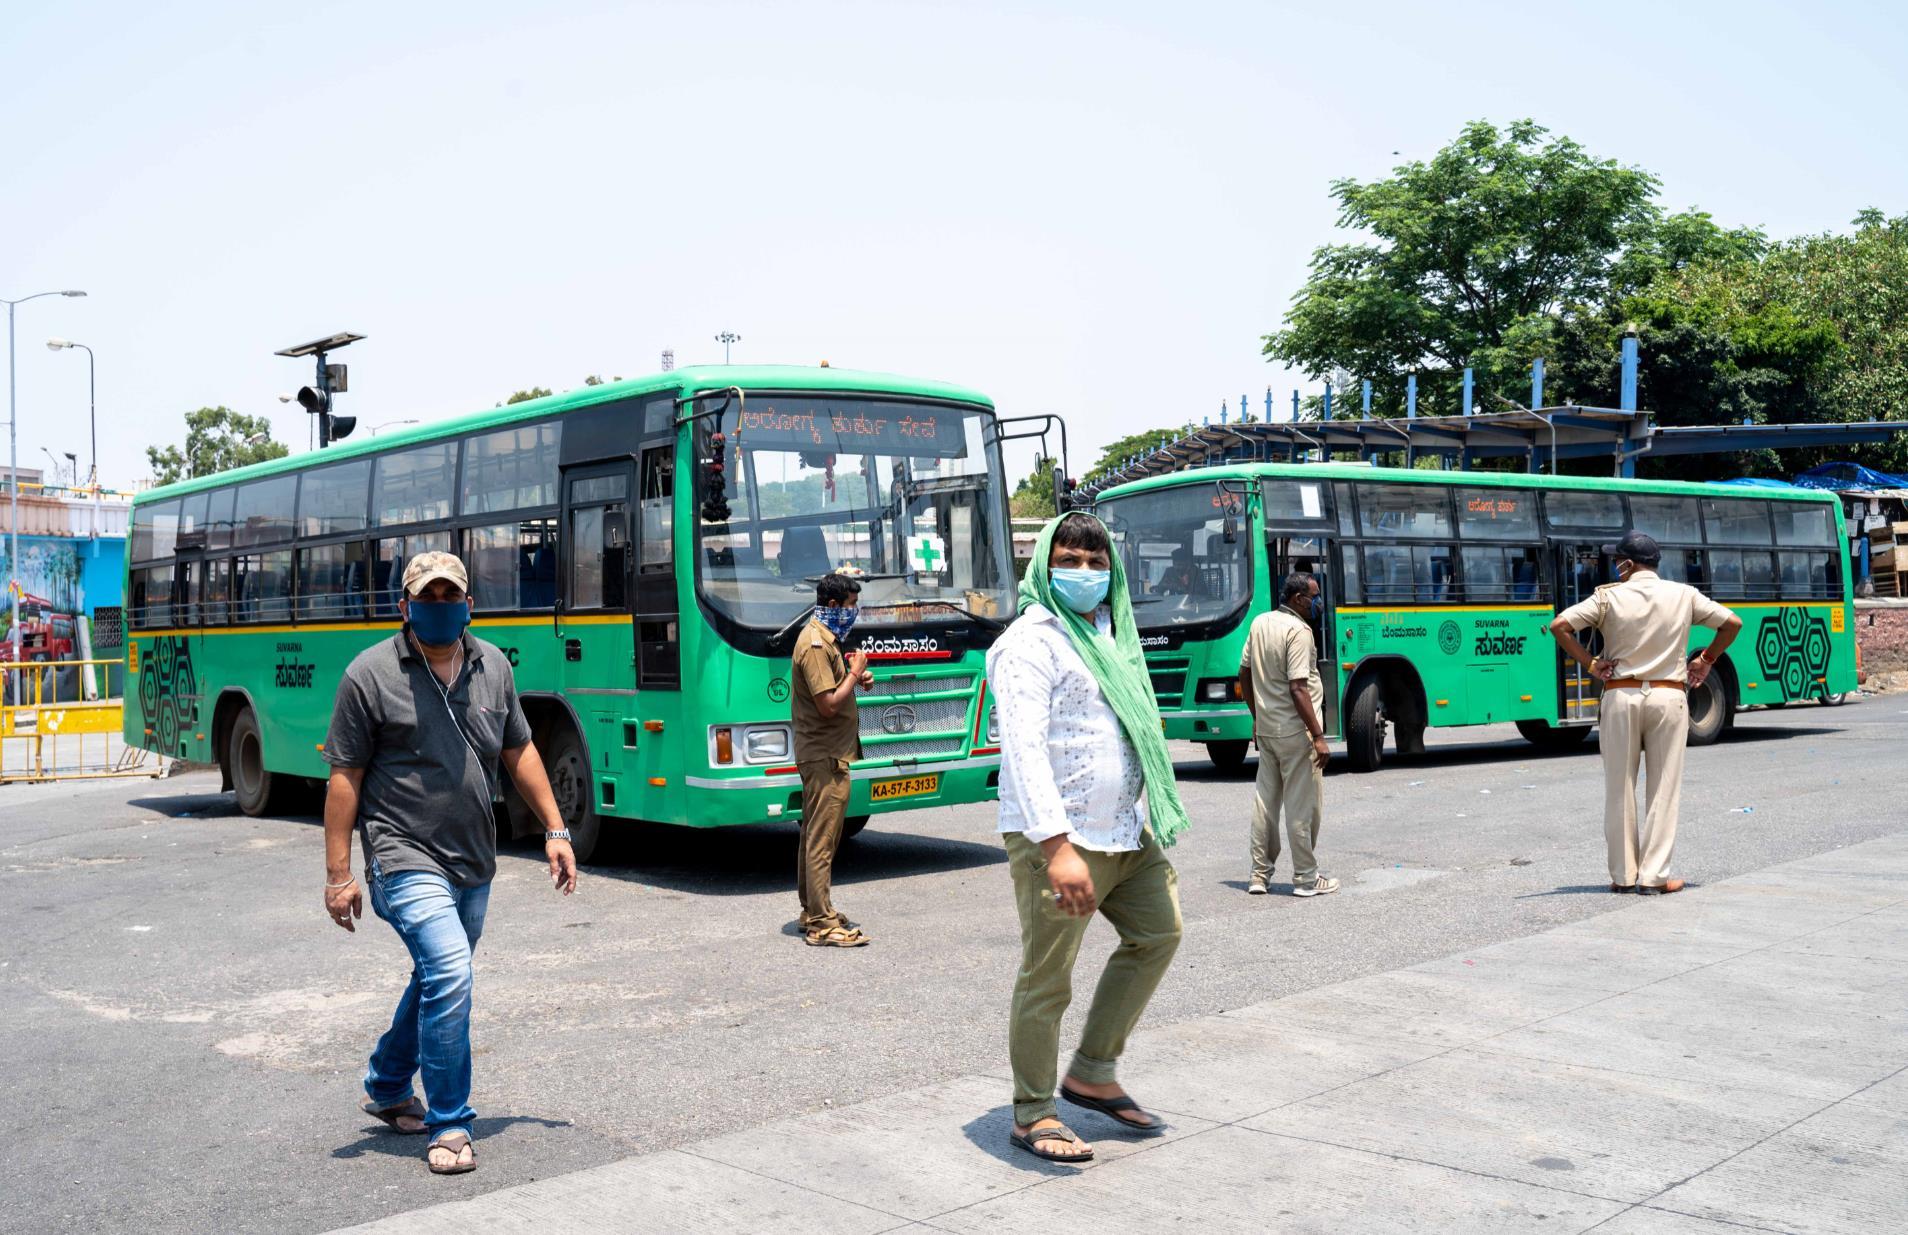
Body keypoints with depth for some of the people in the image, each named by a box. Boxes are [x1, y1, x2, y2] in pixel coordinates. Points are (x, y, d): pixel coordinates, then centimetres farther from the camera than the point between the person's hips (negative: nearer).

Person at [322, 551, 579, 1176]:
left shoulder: (493, 666, 7)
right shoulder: (370, 674, -7)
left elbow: (519, 752, 16)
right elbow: (344, 778, -6)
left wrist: (554, 829, 12)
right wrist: (338, 874, -9)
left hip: (474, 864, 6)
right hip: (407, 861, -6)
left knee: (439, 978, 19)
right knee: (449, 975, -19)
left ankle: (387, 1088, 42)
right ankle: (449, 1125, -6)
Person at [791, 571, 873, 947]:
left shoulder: (823, 639, 15)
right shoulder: (816, 645, -18)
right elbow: (829, 704, -23)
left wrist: (856, 678, 8)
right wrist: (855, 673, -11)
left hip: (819, 754, 11)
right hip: (826, 756, -11)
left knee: (815, 836, 16)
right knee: (822, 840, -8)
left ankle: (813, 912, 24)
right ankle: (822, 925, -6)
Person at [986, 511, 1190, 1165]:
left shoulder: (1110, 632, 15)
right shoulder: (1032, 641, -13)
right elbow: (1024, 748, -23)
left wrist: (1152, 822, 22)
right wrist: (1058, 847, -31)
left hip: (1126, 830, 9)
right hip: (1058, 840, -9)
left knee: (1157, 934, 17)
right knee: (1046, 980, -1)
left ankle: (1093, 1074, 27)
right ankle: (1032, 1114, 14)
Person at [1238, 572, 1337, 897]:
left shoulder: (1260, 623, 9)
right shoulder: (1298, 631, -16)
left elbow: (1244, 674, 16)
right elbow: (1298, 689, -22)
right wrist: (1318, 736, -20)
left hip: (1265, 728, 8)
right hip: (1294, 730, -8)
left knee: (1265, 801, 13)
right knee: (1302, 806, 1)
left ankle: (1259, 874, 17)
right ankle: (1306, 878, 7)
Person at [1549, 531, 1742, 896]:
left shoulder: (1608, 596, -3)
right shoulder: (1684, 595, 3)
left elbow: (1560, 625, -11)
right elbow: (1732, 623, 7)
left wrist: (1589, 664, -3)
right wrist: (1706, 660, 14)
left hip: (1620, 697, -1)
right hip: (1669, 698, 1)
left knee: (1620, 789, 7)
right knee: (1664, 789, 4)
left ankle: (1624, 875, 10)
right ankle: (1655, 876, 1)